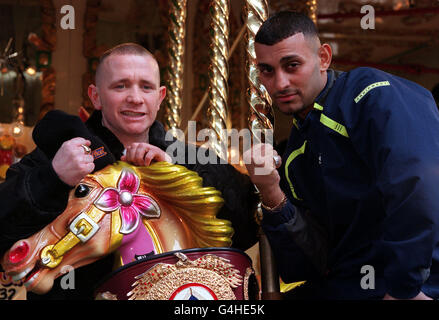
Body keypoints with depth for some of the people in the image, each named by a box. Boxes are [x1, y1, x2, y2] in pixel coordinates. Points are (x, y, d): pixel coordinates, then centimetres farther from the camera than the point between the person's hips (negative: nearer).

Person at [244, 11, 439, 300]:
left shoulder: (371, 93, -9)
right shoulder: (294, 156, 12)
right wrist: (272, 197, -7)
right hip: (345, 286, 5)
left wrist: (405, 288, -20)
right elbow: (305, 267, 7)